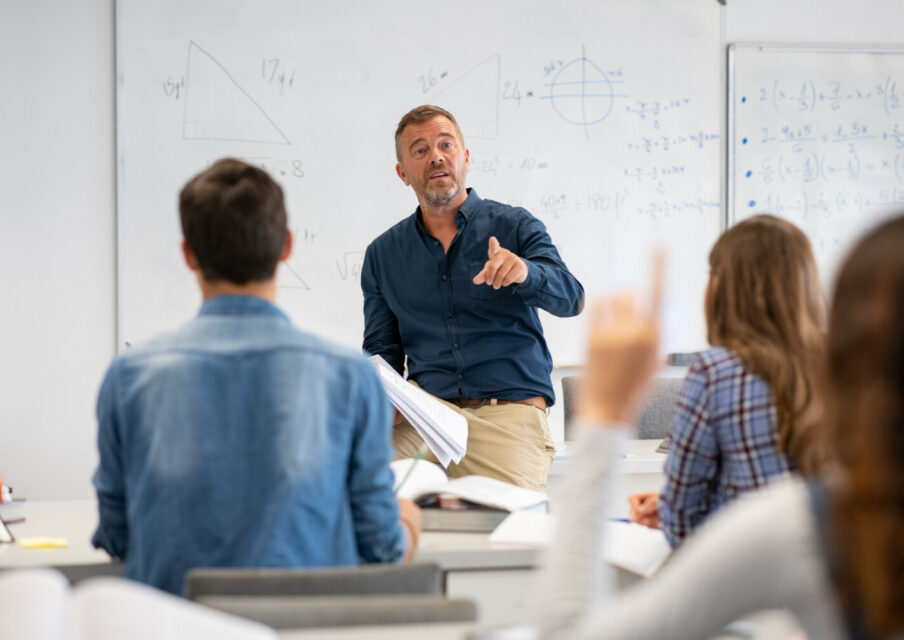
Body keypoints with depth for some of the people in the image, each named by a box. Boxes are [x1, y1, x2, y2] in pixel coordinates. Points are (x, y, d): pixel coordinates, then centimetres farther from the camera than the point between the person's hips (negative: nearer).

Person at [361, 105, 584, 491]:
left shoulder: (514, 227, 7)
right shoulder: (382, 255, 16)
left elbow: (570, 298, -8)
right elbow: (381, 349, 18)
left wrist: (525, 272, -31)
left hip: (510, 411, -2)